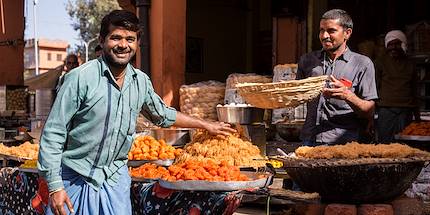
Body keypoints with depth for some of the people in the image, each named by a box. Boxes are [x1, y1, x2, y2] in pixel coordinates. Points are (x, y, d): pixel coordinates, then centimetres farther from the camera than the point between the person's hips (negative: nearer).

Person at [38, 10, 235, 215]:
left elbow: (162, 114, 22)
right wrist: (55, 187, -16)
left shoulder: (141, 81, 2)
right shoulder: (81, 77, -15)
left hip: (115, 177, 4)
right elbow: (53, 133, -13)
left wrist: (205, 125, 29)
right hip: (75, 179, -4)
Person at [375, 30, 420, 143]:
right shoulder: (380, 62, 6)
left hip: (406, 111, 3)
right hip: (386, 109, -3)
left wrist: (417, 114, 19)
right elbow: (375, 87, 1)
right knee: (385, 143, -7)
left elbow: (414, 91, 21)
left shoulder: (409, 64, 16)